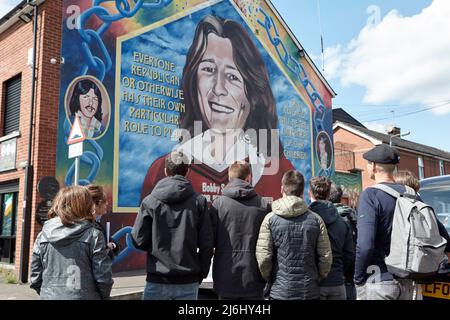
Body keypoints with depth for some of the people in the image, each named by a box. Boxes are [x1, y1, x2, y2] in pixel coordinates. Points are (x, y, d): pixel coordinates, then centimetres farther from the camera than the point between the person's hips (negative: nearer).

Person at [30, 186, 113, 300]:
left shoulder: (43, 235, 1)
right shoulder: (93, 235, -10)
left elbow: (36, 277, 3)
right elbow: (103, 277, -10)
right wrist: (103, 296, 7)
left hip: (49, 296, 3)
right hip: (83, 296, -3)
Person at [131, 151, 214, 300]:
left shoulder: (150, 201, -4)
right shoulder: (199, 201, -3)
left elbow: (138, 240, -6)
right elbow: (207, 243, -5)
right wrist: (201, 274, 9)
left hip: (157, 280, 0)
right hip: (188, 282, 1)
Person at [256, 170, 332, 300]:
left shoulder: (270, 219, -6)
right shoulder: (316, 219, -1)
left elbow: (263, 257, -9)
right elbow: (326, 257, -1)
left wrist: (270, 280, 7)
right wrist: (316, 279, 14)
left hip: (280, 291, -1)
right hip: (310, 291, 1)